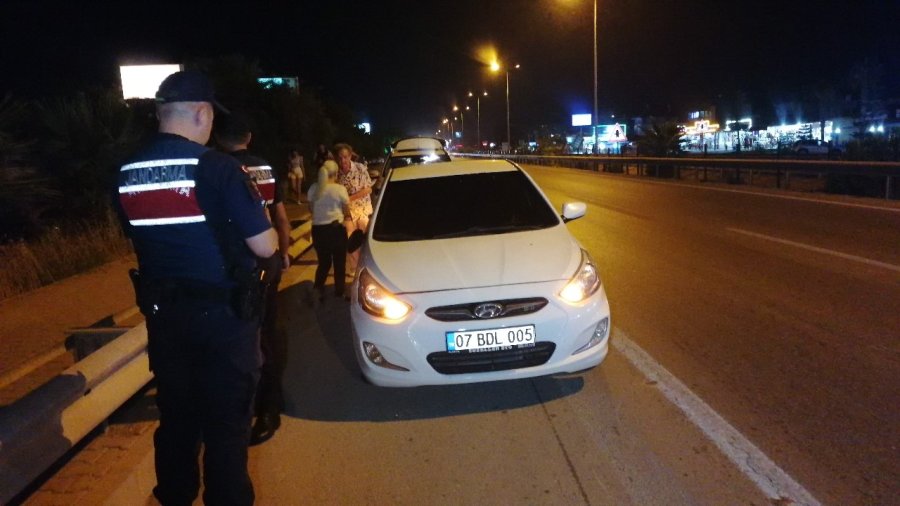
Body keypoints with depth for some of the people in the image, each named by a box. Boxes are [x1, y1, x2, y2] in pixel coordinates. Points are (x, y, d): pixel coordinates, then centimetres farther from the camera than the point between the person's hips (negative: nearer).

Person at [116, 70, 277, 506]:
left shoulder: (126, 174, 2)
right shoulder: (217, 167, -17)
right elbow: (265, 247, -15)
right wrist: (246, 223, 6)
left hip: (162, 312, 6)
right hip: (223, 313, -6)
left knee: (175, 416, 20)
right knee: (226, 421, 7)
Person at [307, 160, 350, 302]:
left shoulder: (313, 188, 1)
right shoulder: (340, 189, -11)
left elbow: (311, 210, 11)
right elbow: (347, 212, -1)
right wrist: (346, 217, 20)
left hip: (318, 229, 4)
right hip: (335, 229, -4)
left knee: (324, 262, 17)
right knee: (339, 263, 11)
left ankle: (317, 290, 2)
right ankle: (339, 293, 19)